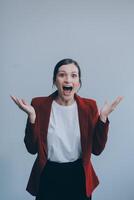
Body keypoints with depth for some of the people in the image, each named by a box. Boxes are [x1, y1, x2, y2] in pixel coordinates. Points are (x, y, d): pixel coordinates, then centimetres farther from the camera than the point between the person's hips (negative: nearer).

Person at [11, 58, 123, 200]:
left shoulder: (89, 106, -5)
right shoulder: (39, 104, -8)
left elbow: (97, 149, -5)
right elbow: (32, 148, -8)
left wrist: (103, 117, -15)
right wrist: (32, 116, -20)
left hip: (78, 176, 1)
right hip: (48, 177, -1)